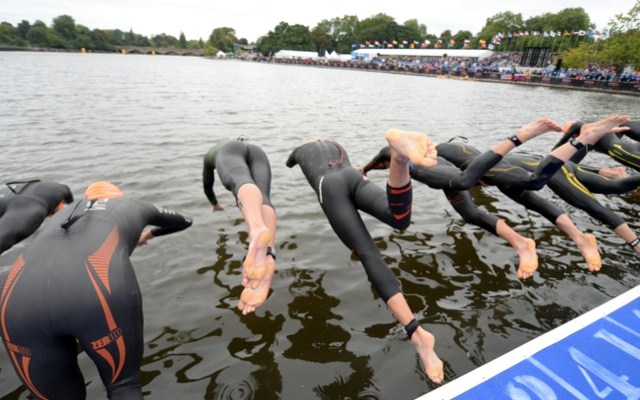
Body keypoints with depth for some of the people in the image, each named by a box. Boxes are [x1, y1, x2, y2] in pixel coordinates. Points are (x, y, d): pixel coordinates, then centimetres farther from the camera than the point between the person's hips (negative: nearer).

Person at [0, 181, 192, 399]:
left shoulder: (65, 214, 43)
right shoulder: (134, 206, 37)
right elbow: (184, 221, 55)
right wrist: (151, 233, 74)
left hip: (19, 302, 4)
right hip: (100, 293, -3)